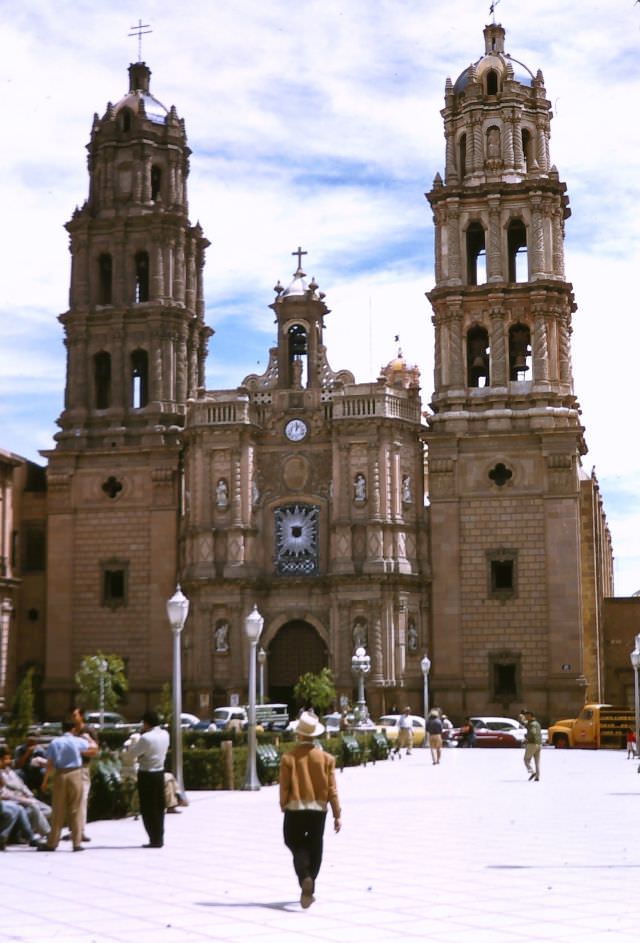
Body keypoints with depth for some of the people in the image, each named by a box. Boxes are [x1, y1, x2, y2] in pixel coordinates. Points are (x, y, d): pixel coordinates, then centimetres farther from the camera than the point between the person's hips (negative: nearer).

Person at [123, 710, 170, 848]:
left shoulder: (146, 738, -19)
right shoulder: (165, 734, 5)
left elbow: (131, 755, -15)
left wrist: (132, 745, 5)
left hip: (147, 775, -7)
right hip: (160, 773, 7)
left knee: (148, 809, 0)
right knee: (159, 808, 13)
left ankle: (154, 840, -1)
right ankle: (159, 838, 17)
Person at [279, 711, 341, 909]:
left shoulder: (289, 758, -10)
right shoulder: (325, 758, -4)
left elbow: (284, 787, -7)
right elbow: (332, 789, -3)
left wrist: (284, 807, 11)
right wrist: (337, 815, 3)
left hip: (295, 810, -2)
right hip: (318, 810, 2)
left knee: (297, 847, 9)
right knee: (314, 848, 15)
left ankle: (305, 879, -18)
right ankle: (309, 889, 18)